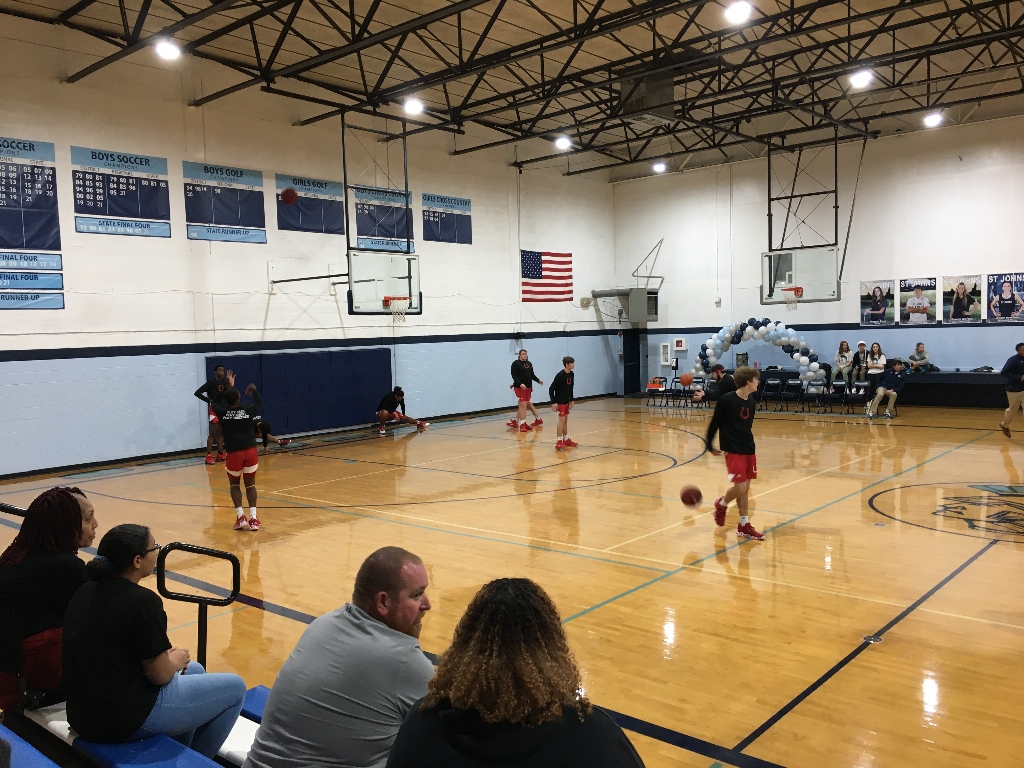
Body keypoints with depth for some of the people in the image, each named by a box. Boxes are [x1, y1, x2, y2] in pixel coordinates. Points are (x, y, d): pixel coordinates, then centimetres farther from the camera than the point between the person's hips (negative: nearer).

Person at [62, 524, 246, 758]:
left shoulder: (87, 590, 4)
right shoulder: (142, 600, -22)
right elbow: (160, 674, -16)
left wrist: (164, 654, 13)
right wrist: (176, 660, 5)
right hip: (126, 719, -9)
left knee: (194, 670, 28)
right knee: (235, 688, 6)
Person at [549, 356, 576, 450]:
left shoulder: (571, 374, 3)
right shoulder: (560, 375, -21)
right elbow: (551, 389, -19)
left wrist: (571, 400, 17)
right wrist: (553, 402, -21)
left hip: (566, 401, 8)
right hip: (560, 401, -8)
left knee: (566, 419, 14)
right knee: (561, 419, -10)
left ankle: (566, 440, 25)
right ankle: (559, 442, -8)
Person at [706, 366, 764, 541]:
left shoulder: (751, 403, 6)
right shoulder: (726, 400, -14)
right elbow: (715, 423, -7)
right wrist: (710, 446, -1)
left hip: (749, 450, 7)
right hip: (733, 450, -7)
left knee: (746, 488, 9)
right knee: (740, 487, -11)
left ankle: (744, 526, 16)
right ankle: (722, 504, 19)